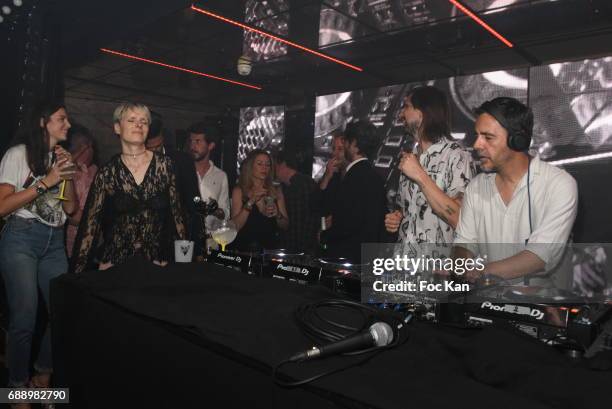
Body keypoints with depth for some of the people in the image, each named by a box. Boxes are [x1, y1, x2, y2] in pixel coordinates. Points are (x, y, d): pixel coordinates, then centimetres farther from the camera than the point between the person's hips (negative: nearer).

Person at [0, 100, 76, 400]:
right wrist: (45, 182, -15)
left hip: (54, 241, 6)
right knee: (25, 318, -6)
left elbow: (70, 208, 11)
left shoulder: (61, 158, 15)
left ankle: (43, 375, 26)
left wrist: (68, 175, -2)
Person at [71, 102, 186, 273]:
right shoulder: (106, 173, -1)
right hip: (114, 261, 0)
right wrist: (78, 271, 1)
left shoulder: (166, 165, -1)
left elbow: (177, 213, 3)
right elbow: (90, 223, 3)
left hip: (157, 260, 0)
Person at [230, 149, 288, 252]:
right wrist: (251, 202, -13)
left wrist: (278, 215, -7)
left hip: (270, 247, 2)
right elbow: (235, 226, -6)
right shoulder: (239, 191, 2)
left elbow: (285, 226, 12)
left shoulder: (276, 192, 9)